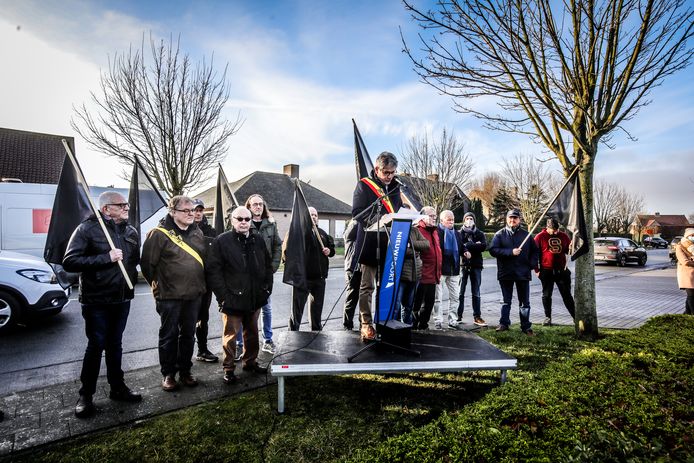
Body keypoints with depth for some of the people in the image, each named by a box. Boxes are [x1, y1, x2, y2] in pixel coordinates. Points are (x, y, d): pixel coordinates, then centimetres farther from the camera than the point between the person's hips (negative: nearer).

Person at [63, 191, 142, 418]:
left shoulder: (131, 232, 8)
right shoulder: (87, 229, -10)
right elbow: (70, 261, -17)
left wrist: (132, 278, 7)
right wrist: (105, 258, -22)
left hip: (122, 299, 5)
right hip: (96, 300, -5)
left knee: (115, 344, 16)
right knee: (96, 346, 3)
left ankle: (117, 387, 29)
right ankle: (86, 395, 20)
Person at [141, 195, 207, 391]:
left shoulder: (197, 233, 8)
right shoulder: (159, 234, -11)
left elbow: (205, 258, 16)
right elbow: (147, 263, -9)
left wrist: (201, 284, 12)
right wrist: (159, 285, -2)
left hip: (194, 295, 5)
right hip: (169, 296, -5)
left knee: (188, 335, 14)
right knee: (169, 335, 8)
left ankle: (184, 371, 29)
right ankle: (168, 374, 23)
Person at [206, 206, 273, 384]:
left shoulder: (258, 240, 6)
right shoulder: (222, 241, -9)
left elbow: (268, 264, 13)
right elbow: (213, 270, -11)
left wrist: (267, 287, 6)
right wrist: (223, 296, -15)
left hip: (255, 298, 5)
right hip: (232, 300, -5)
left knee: (252, 332, 18)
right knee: (231, 334, 4)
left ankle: (250, 361, 35)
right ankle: (229, 369, 19)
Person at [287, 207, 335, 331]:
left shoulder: (322, 233, 16)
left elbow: (332, 246, 26)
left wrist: (330, 251, 5)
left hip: (319, 276, 6)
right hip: (302, 276, -6)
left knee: (317, 306, 17)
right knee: (297, 306, -1)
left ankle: (316, 330, 31)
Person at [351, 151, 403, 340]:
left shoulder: (395, 187, 15)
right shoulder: (364, 185, -2)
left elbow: (399, 210, 21)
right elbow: (357, 212, -10)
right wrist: (377, 220, -24)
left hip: (389, 243, 5)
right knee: (367, 286, 0)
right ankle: (366, 323, 7)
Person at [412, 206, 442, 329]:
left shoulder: (434, 231, 17)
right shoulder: (418, 230, -11)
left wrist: (438, 272, 20)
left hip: (432, 275, 9)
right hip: (422, 275, -9)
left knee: (430, 302, 16)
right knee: (417, 302, 2)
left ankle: (423, 324, 29)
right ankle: (413, 325, 14)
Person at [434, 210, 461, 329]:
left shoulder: (456, 233, 14)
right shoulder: (437, 232, -10)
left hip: (454, 269, 7)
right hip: (440, 269, -7)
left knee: (454, 297, 11)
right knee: (438, 297, 2)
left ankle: (453, 320, 21)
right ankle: (438, 321, 9)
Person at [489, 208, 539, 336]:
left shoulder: (526, 235, 7)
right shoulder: (500, 234, 0)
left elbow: (535, 251, 15)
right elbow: (493, 250, -12)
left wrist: (532, 264, -1)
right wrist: (510, 252, -20)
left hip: (523, 273, 1)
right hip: (506, 273, -1)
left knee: (525, 302, 7)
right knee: (506, 301, 11)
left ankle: (526, 326, 15)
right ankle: (504, 323, 20)